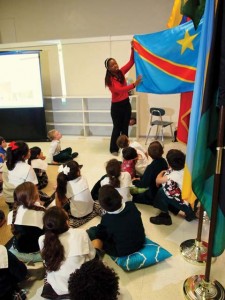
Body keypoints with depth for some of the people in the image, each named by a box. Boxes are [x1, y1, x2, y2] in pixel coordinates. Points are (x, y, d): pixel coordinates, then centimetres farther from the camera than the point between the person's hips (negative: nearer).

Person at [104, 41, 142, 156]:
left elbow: (131, 62, 0)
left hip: (126, 104, 5)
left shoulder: (121, 72, 1)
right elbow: (119, 90, -29)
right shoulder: (109, 79, -16)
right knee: (117, 128, 4)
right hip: (116, 106, -5)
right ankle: (114, 149, 18)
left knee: (125, 128, 12)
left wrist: (132, 49, -15)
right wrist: (134, 84, -36)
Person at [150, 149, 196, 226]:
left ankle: (165, 216, 5)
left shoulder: (175, 175, -26)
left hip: (187, 204, -8)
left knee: (162, 191, -12)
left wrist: (162, 172, 1)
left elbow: (158, 180, -18)